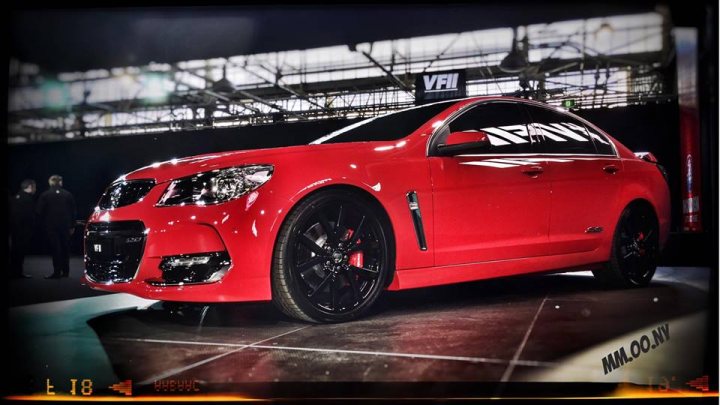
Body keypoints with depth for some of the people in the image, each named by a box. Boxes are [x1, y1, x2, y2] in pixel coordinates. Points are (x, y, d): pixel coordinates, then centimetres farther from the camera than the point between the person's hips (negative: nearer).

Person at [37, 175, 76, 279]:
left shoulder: (45, 195, -3)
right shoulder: (68, 195, 3)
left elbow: (40, 212, -2)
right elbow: (73, 212, 5)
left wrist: (44, 224, 10)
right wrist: (72, 226, 10)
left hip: (51, 226, -2)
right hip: (65, 226, 2)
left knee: (55, 248, -2)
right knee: (65, 248, 11)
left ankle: (57, 272, -6)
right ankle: (65, 271, 14)